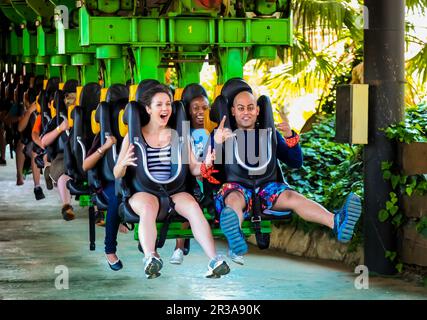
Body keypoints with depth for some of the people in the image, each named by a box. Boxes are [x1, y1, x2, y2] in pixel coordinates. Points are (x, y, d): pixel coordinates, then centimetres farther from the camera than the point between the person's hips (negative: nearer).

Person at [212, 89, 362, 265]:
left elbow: (296, 163, 16)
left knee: (292, 196, -28)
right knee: (234, 199, -39)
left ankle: (336, 222, -55)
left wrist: (290, 137, -3)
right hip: (235, 186, -3)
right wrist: (217, 143, -23)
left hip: (265, 186, 3)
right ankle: (236, 244, -74)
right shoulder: (224, 133, 12)